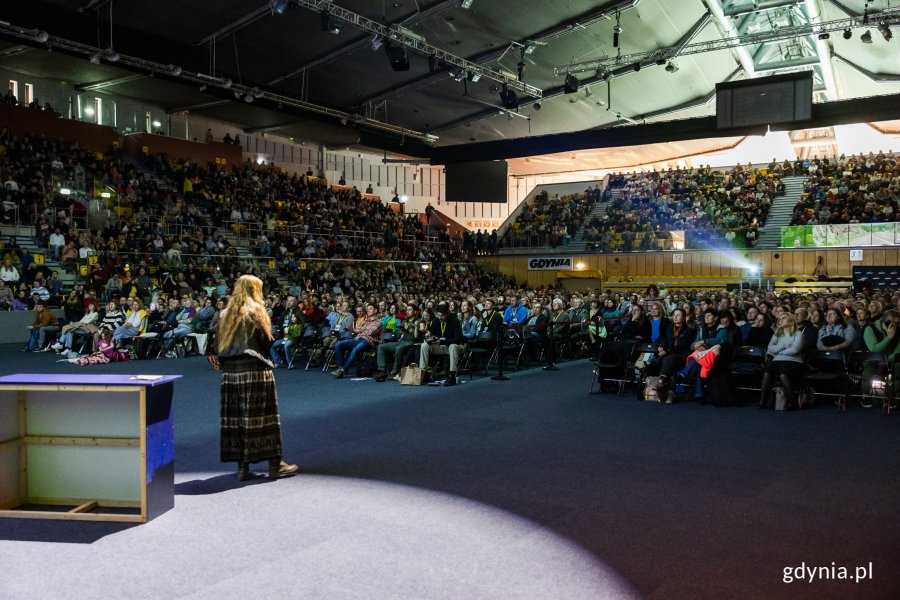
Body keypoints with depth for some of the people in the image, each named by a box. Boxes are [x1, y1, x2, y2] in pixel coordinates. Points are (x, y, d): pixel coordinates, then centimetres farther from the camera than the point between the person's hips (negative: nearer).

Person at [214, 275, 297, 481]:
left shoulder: (225, 314, 11)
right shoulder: (256, 311, -4)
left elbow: (220, 345, 8)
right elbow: (267, 341, -6)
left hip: (230, 371, 5)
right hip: (255, 370, -5)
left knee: (236, 417, 6)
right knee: (262, 416, -1)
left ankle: (242, 466, 9)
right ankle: (275, 464, 4)